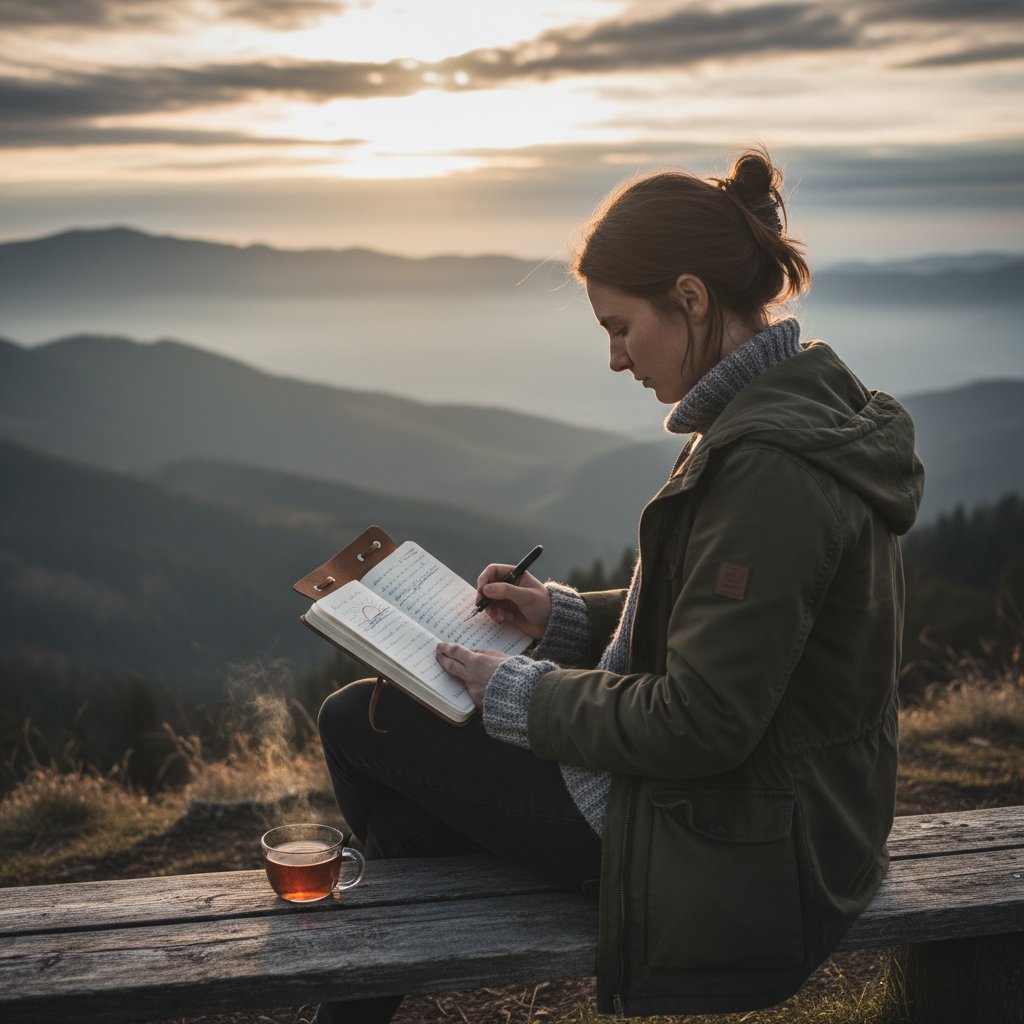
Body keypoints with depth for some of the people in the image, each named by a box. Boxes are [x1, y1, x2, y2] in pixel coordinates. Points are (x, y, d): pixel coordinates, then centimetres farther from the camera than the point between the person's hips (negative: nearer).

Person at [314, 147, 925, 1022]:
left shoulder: (770, 464, -27)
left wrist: (522, 693, -12)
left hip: (735, 853, -10)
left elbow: (699, 725, -25)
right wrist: (565, 616, 10)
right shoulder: (805, 406, 5)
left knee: (358, 722, 1)